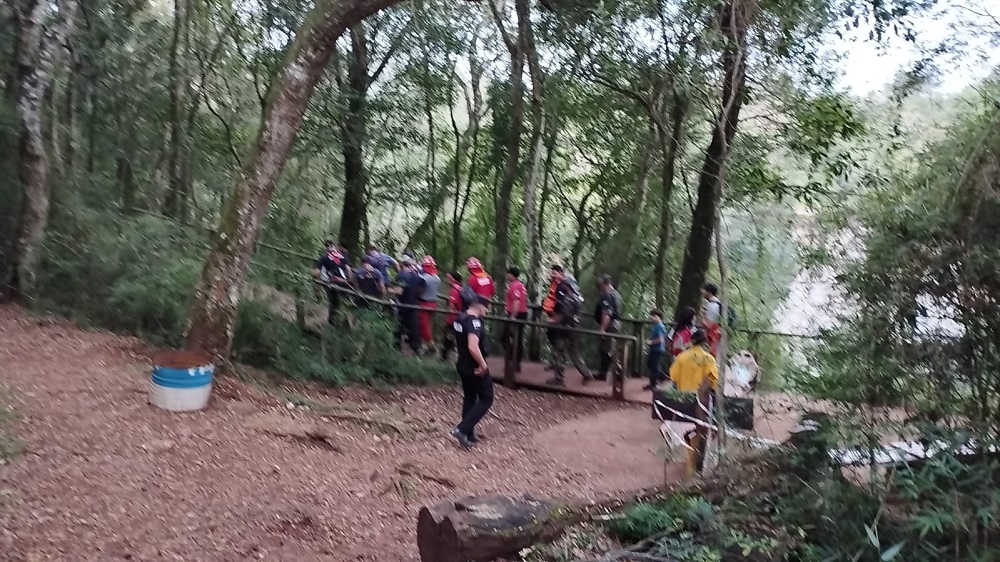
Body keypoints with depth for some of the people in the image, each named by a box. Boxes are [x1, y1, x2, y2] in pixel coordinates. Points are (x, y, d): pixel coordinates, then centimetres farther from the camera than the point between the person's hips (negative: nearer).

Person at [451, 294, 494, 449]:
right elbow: (473, 347, -35)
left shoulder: (461, 317, 7)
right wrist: (483, 365, -24)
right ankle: (462, 429, -6)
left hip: (463, 365, 9)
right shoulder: (474, 321, -24)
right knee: (486, 399, 3)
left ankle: (468, 434, 25)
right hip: (475, 368, -9)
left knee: (469, 398, 19)